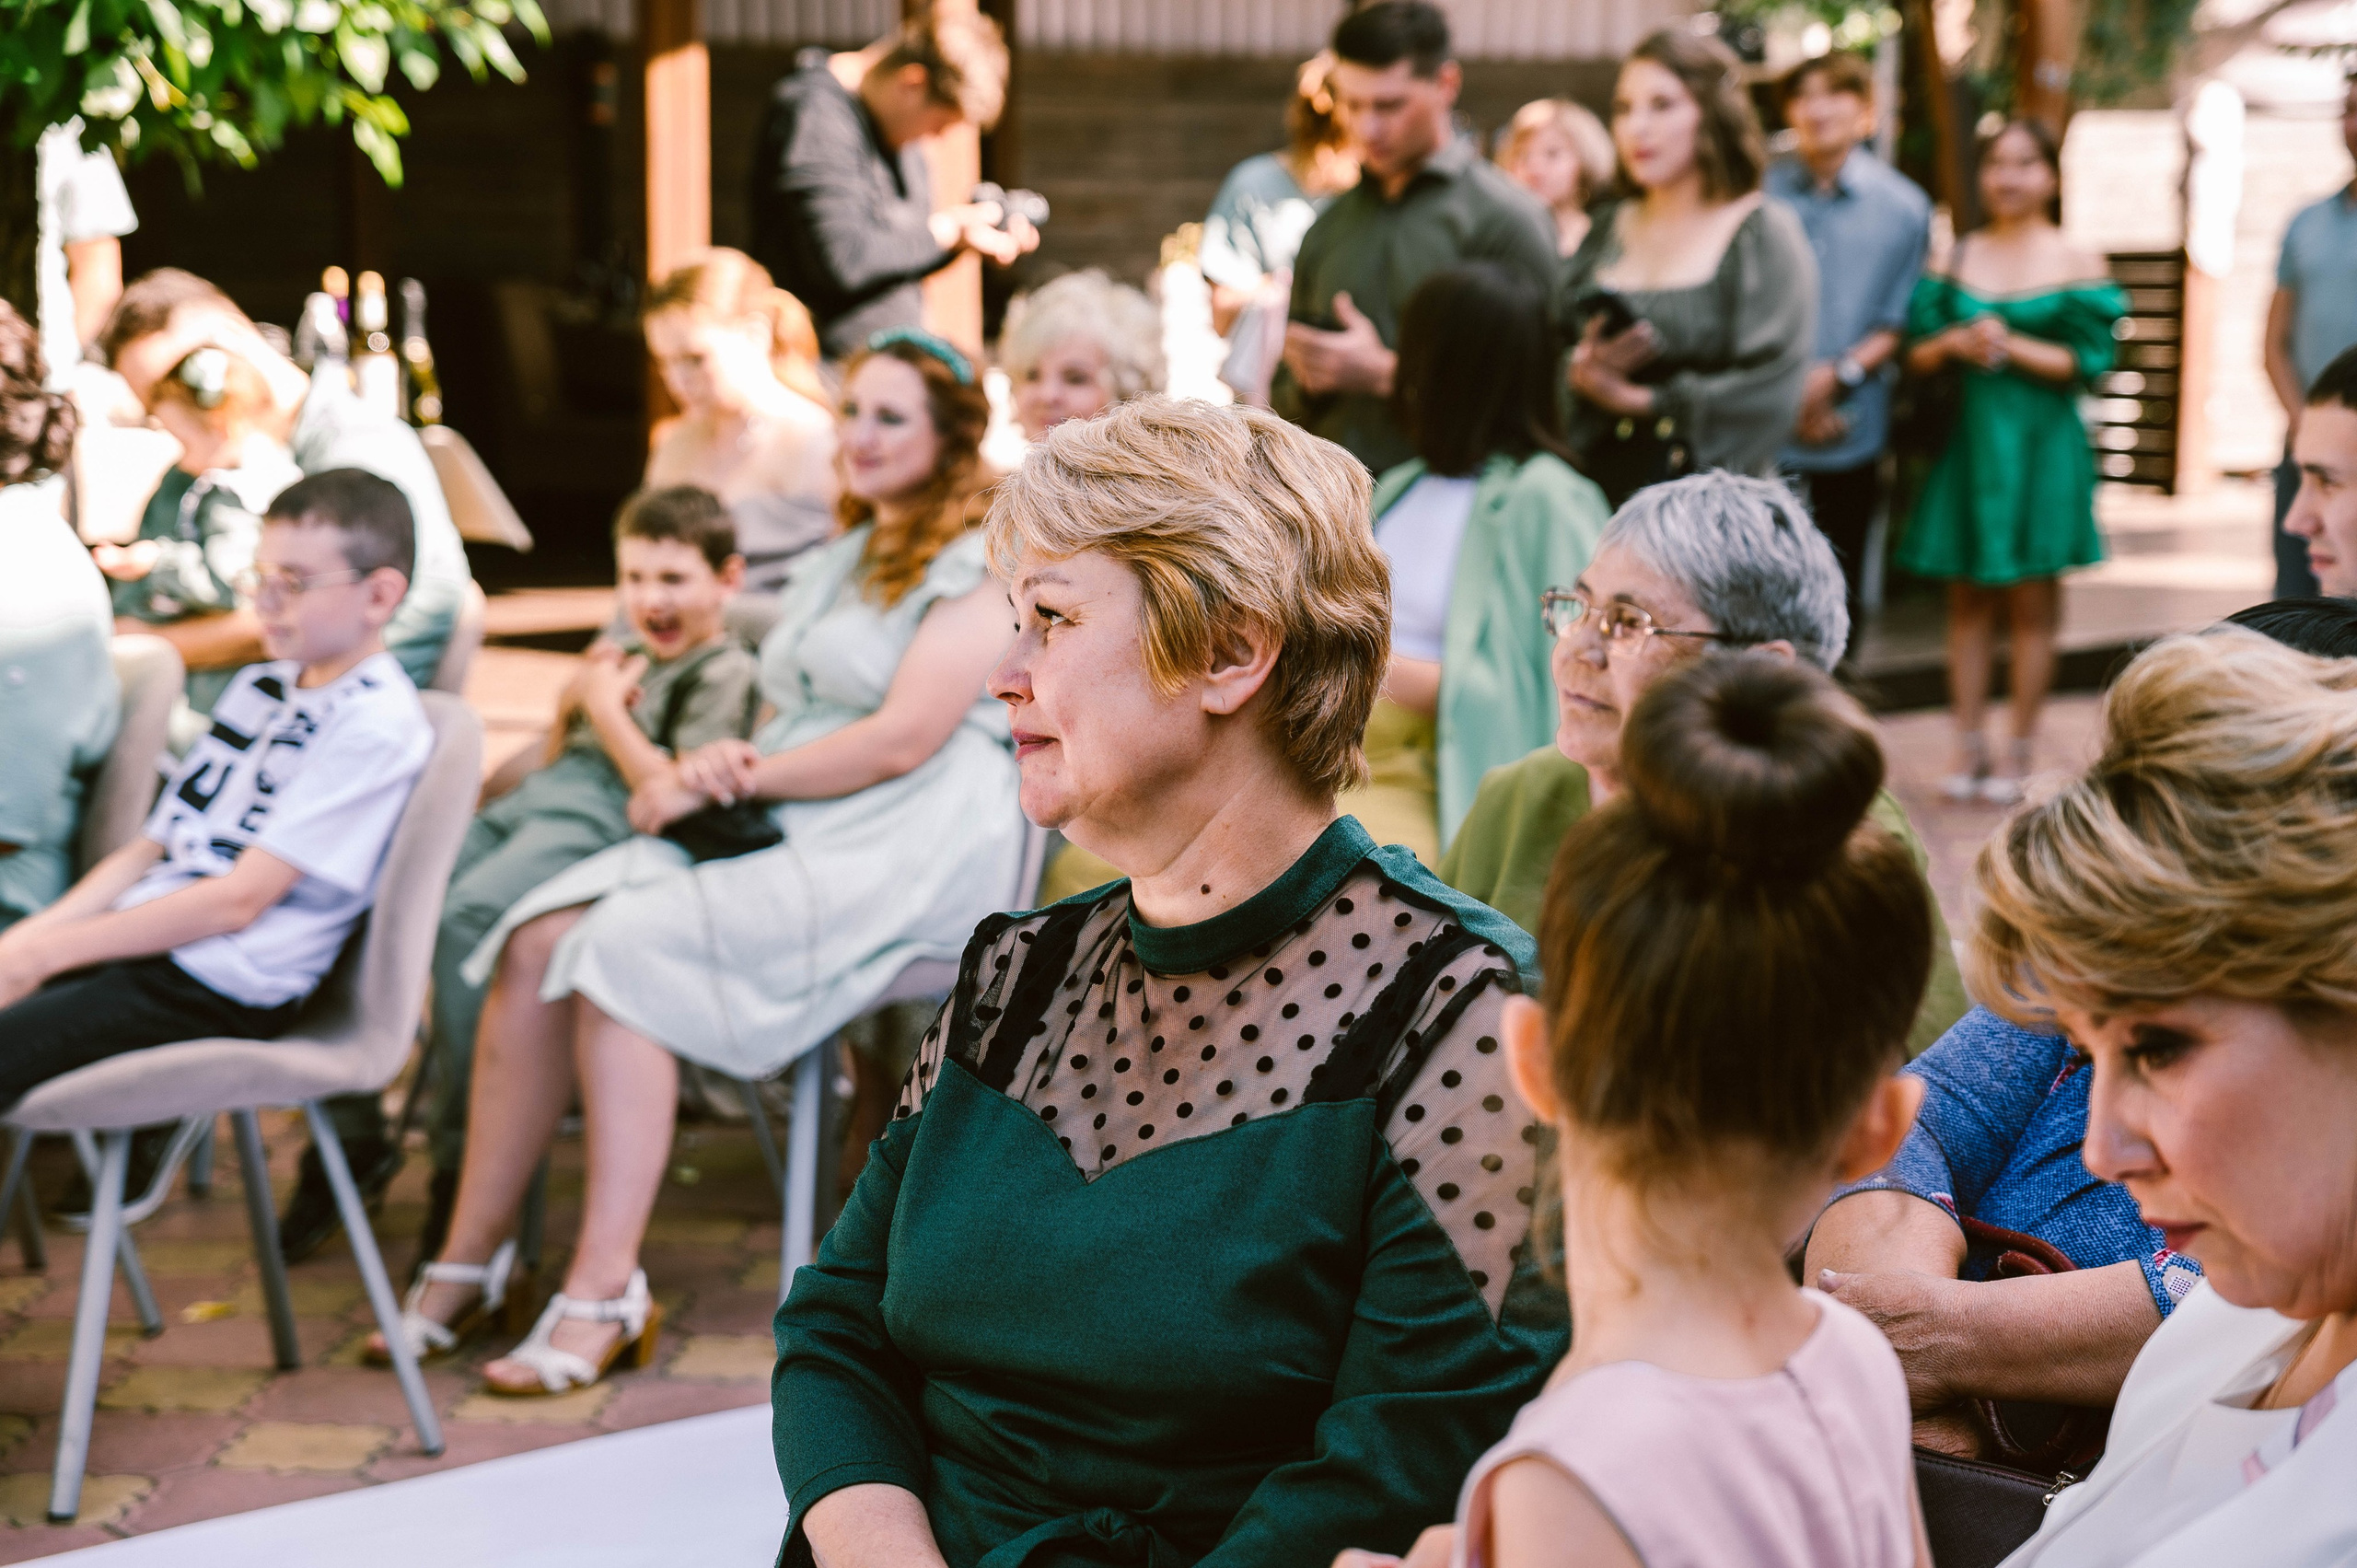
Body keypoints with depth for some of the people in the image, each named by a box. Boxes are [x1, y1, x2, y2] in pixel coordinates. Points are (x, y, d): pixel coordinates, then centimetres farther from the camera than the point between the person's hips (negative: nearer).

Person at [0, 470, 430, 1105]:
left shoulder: (375, 724, -10)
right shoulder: (260, 686, 18)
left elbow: (240, 899, -14)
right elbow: (152, 847, 18)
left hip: (221, 988, -8)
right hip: (138, 940, 8)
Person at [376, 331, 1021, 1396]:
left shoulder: (976, 568, -2)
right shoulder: (838, 561, 26)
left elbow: (902, 740, -14)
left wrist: (738, 778, -10)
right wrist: (714, 768, -2)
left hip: (905, 852, -8)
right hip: (777, 827, 8)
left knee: (626, 947, -28)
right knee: (539, 940, -16)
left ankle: (605, 1293, -27)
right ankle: (468, 1259, -13)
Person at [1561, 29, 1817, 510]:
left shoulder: (1766, 232, -1)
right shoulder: (1605, 231, 13)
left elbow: (1769, 392, -10)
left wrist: (1639, 399, -7)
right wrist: (1579, 375, -11)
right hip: (1596, 497, 4)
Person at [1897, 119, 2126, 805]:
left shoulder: (2077, 263, 1)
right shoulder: (1957, 258, 8)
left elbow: (2089, 361, -6)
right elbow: (1917, 355, 6)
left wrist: (2011, 346, -14)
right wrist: (1952, 344, -14)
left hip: (2040, 442, -3)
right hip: (1970, 438, 3)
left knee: (2031, 600, 1)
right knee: (1968, 597, 5)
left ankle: (2020, 749, 8)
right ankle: (1969, 744, 11)